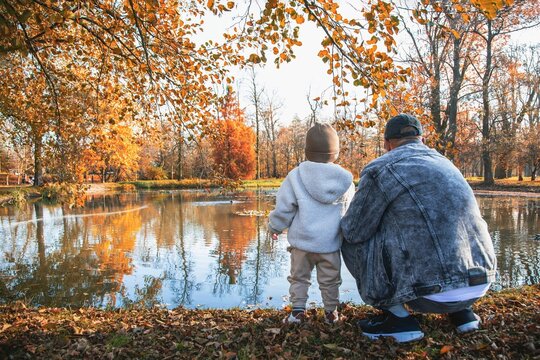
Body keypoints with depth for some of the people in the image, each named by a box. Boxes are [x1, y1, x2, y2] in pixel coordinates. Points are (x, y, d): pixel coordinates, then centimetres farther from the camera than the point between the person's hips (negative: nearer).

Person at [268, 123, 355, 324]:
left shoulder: (296, 176, -10)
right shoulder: (345, 180, -2)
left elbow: (283, 208, -6)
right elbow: (350, 213, 8)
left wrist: (274, 227, 11)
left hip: (302, 242, -1)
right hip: (331, 244, 2)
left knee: (299, 277, 16)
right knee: (329, 280, 17)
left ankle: (298, 311, 17)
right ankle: (331, 313, 26)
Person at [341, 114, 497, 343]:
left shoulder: (379, 169, -5)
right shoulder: (444, 164, 18)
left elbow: (354, 231, -3)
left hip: (433, 293, -7)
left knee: (352, 241, 9)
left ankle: (398, 318, 7)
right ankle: (461, 311, 22)